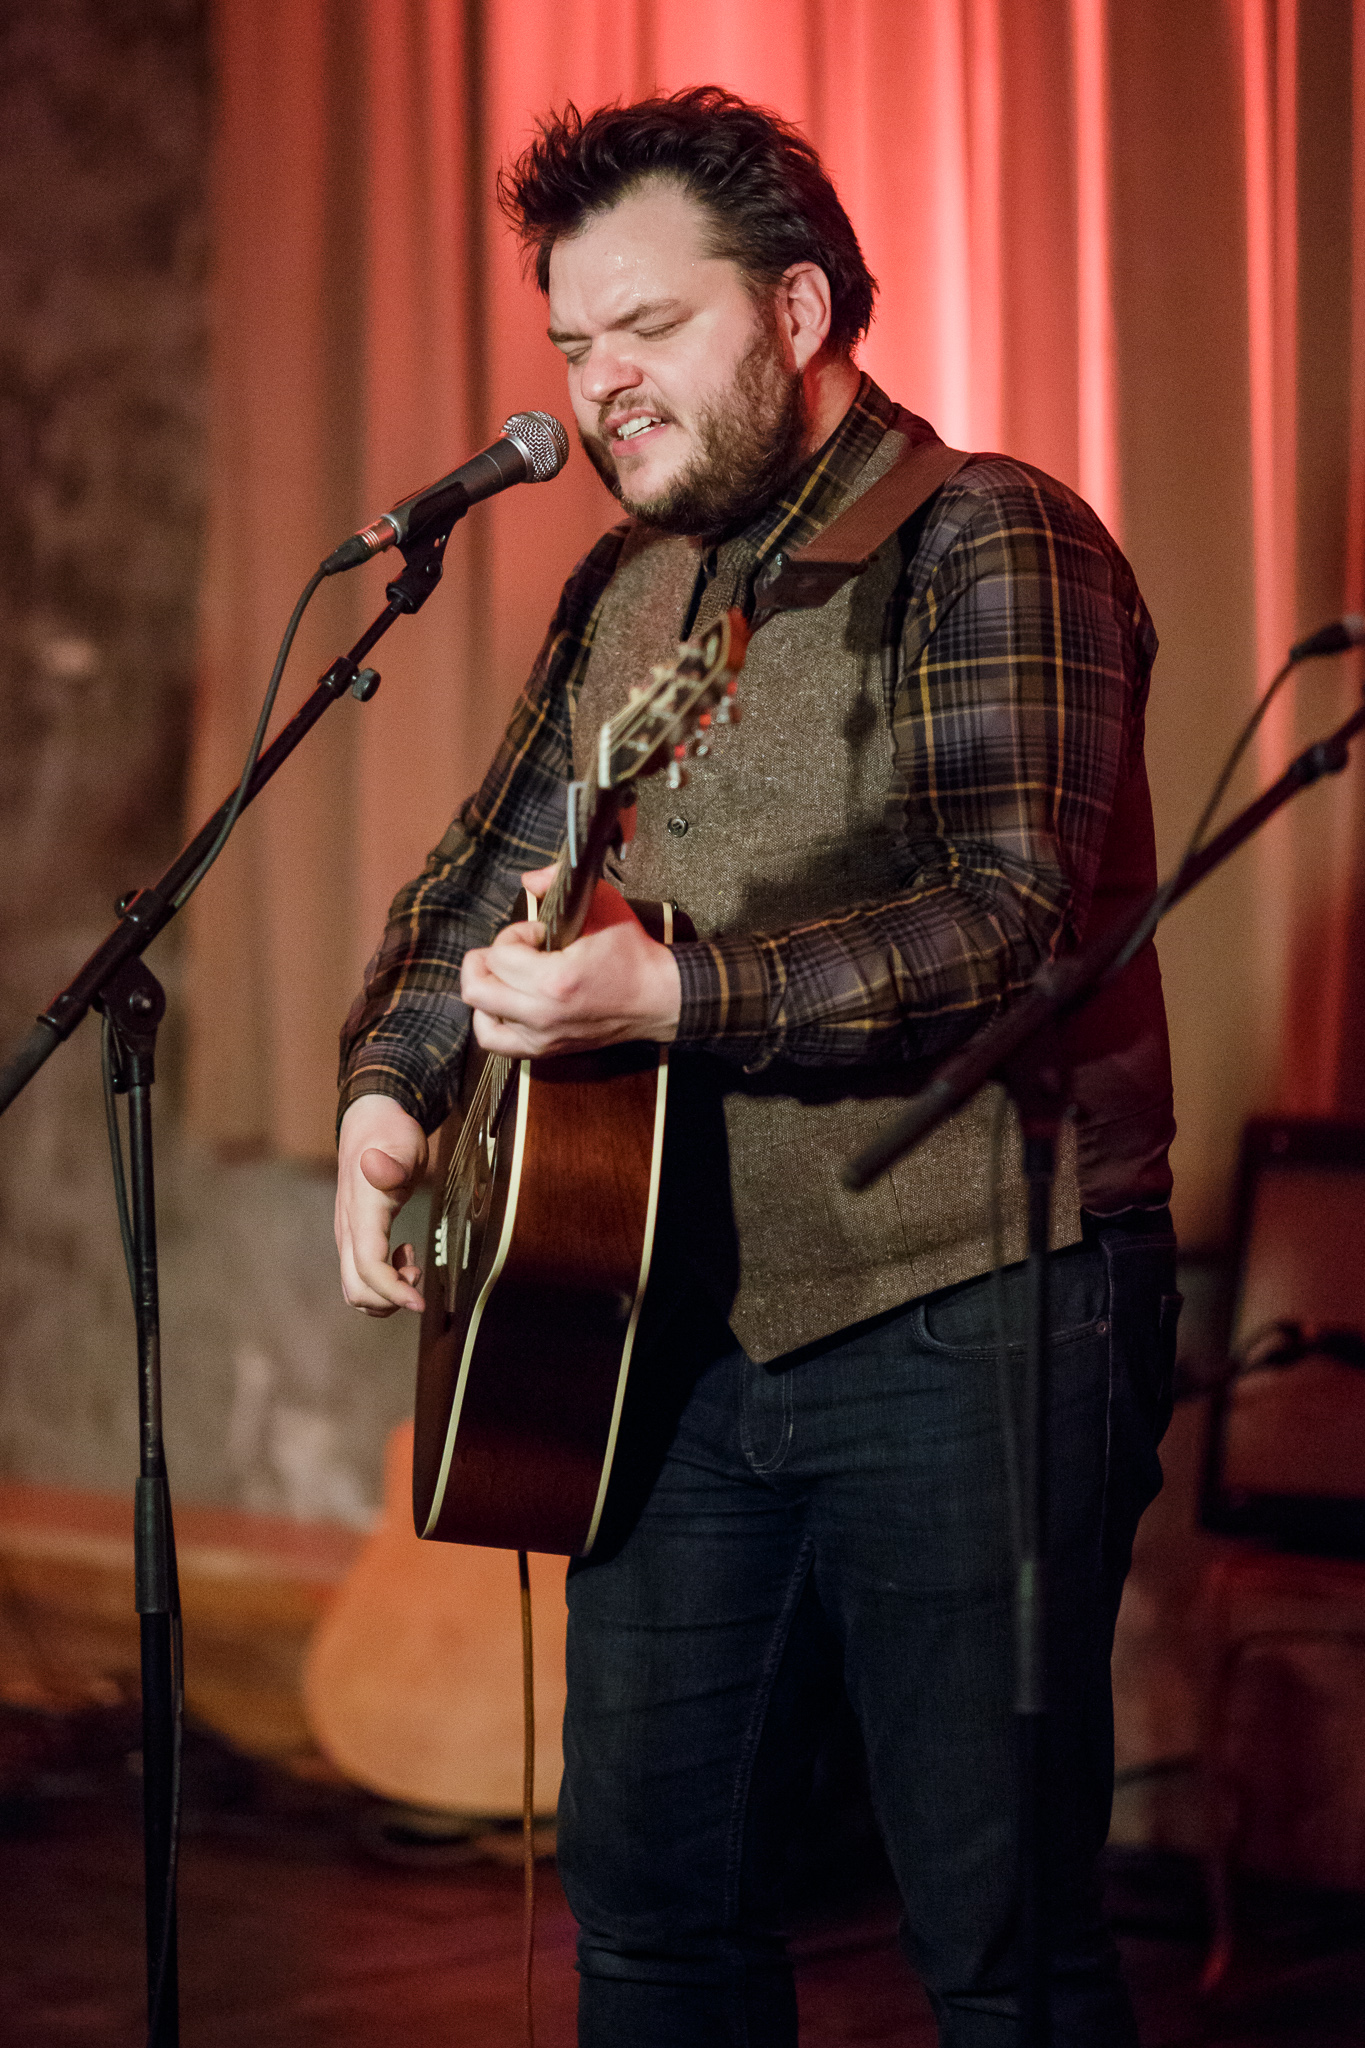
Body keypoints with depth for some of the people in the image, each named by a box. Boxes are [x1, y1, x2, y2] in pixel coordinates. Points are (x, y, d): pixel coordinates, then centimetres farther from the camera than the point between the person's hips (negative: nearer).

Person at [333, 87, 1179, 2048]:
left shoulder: (989, 545, -10)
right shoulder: (625, 591, 14)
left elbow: (1011, 920, -22)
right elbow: (487, 873, 22)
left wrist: (675, 994, -28)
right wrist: (389, 1090, 4)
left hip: (968, 1313, -7)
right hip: (697, 1319, 8)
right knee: (651, 1890, 14)